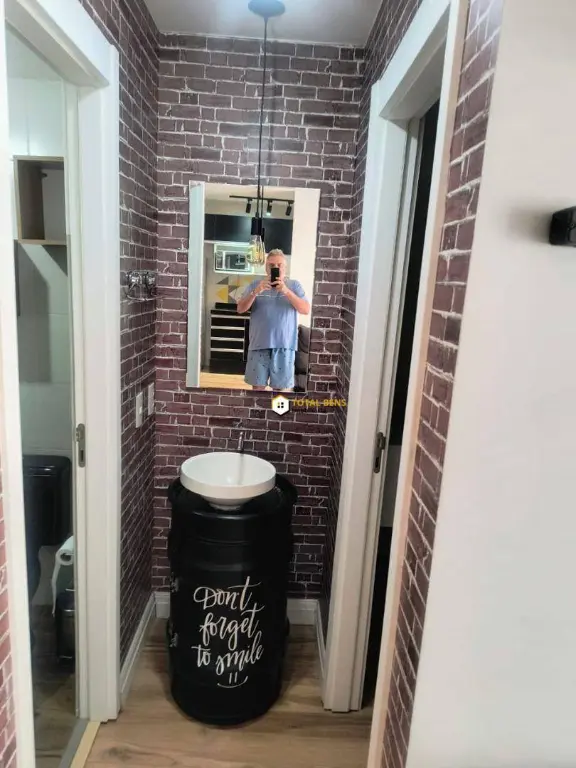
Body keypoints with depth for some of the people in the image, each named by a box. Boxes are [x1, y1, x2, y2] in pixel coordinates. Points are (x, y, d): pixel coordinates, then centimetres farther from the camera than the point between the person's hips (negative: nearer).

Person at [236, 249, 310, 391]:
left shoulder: (294, 285, 5)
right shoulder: (255, 284, 6)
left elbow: (306, 310, -6)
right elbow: (240, 309, -1)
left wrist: (286, 291, -18)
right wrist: (256, 291, -16)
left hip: (284, 344, -1)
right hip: (259, 343, 1)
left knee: (282, 386, 5)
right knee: (258, 385, 9)